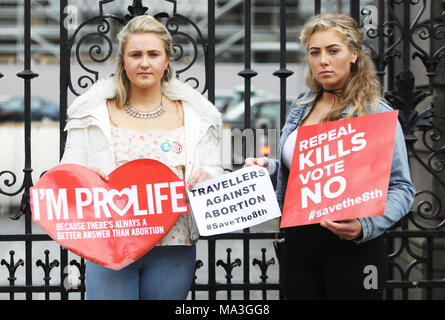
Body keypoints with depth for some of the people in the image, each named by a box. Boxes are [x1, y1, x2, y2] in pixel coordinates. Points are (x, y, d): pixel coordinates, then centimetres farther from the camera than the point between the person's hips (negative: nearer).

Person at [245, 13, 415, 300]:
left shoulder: (376, 112, -10)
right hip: (299, 242, 6)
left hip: (352, 247, -6)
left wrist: (366, 225, -28)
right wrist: (266, 167, 2)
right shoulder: (302, 107, 9)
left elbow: (402, 188, -13)